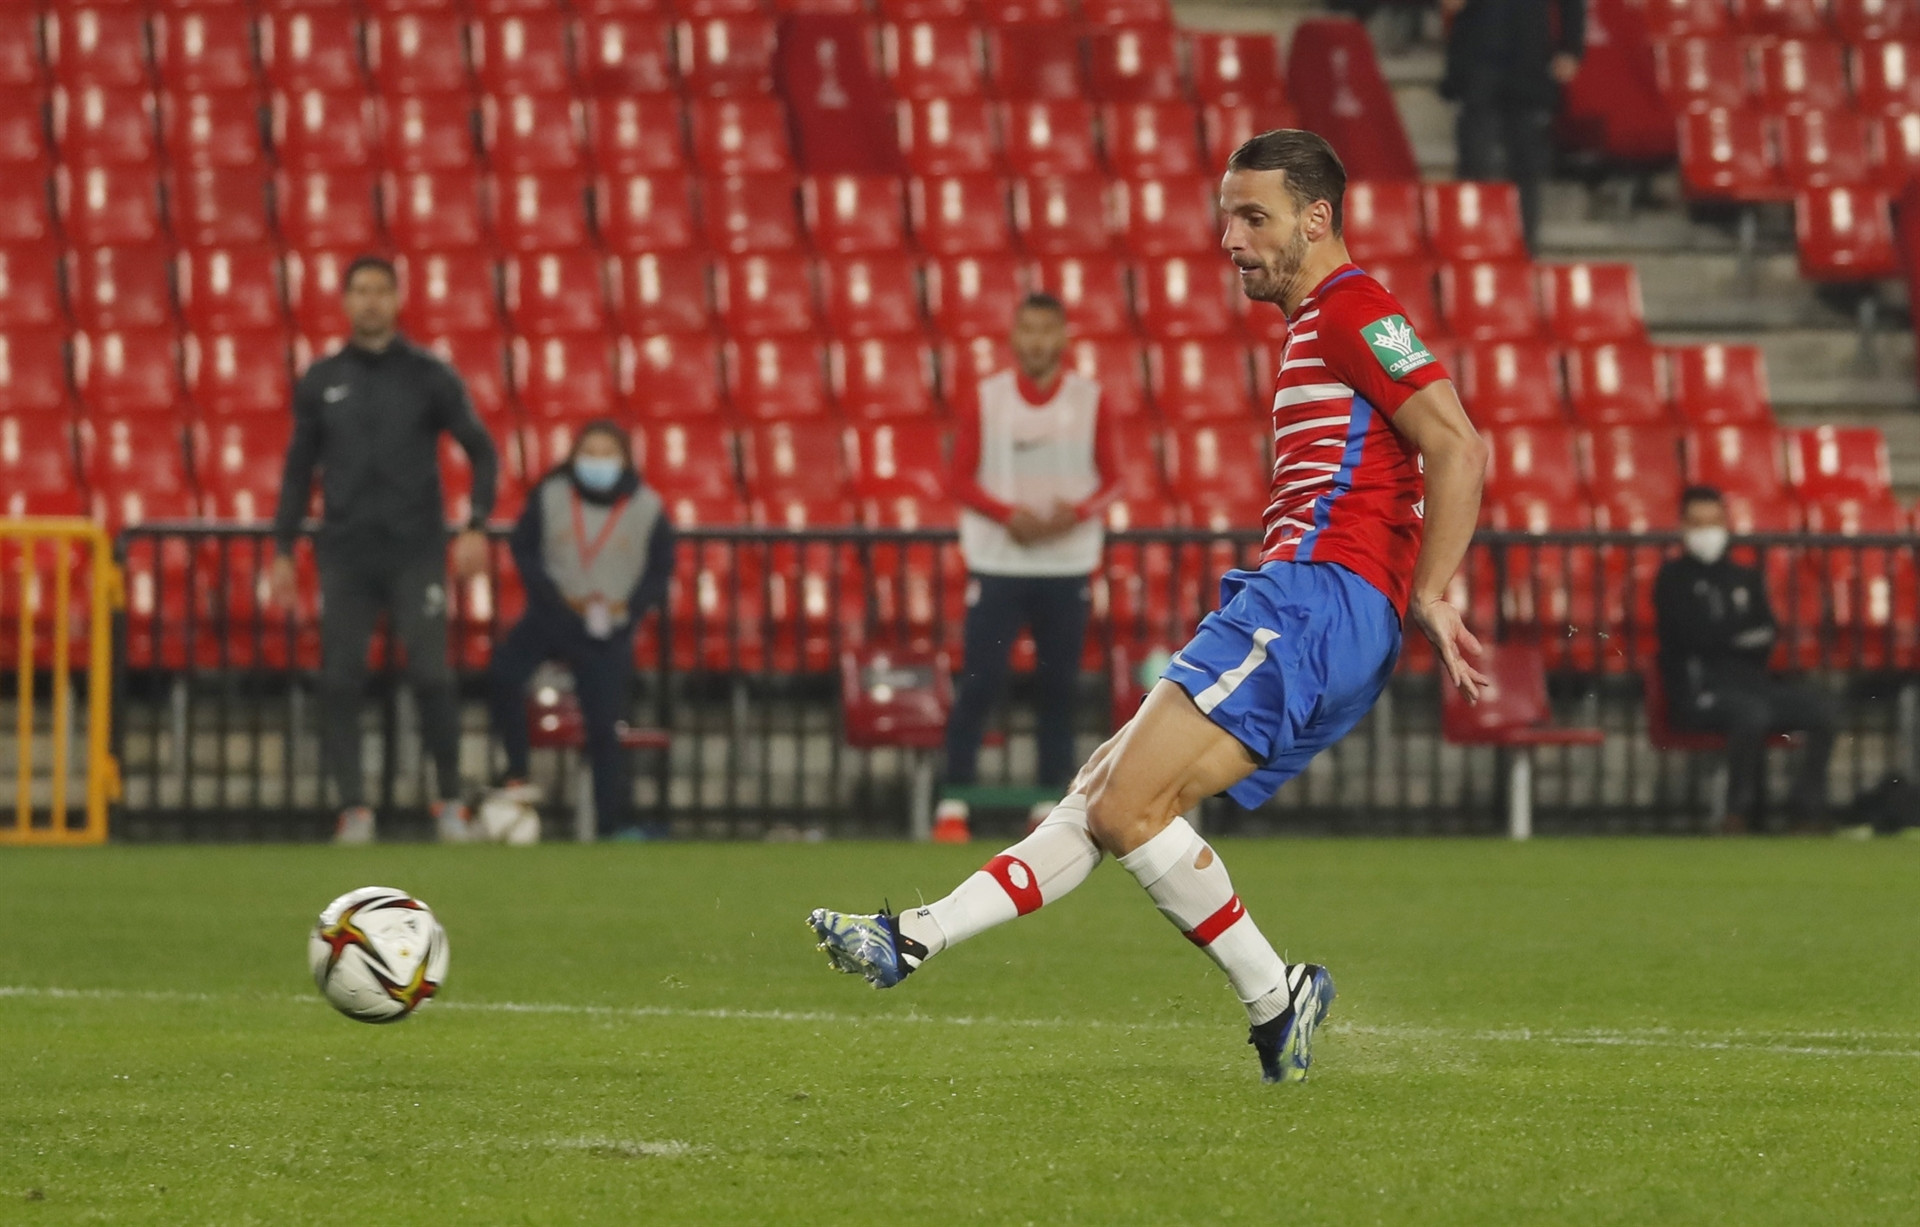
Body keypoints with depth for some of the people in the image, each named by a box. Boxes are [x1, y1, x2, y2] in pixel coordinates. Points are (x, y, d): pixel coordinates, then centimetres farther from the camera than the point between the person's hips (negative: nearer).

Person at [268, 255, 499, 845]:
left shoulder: (429, 376, 3)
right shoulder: (320, 382, 10)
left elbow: (480, 450, 5)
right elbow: (298, 469, 15)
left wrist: (476, 527, -8)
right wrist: (283, 551, 10)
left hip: (414, 550, -2)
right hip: (345, 552, 2)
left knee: (431, 675, -12)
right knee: (340, 681, -4)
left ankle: (450, 801, 1)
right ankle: (353, 811, 0)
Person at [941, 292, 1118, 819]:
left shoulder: (1088, 399, 3)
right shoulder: (988, 399, 0)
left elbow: (1110, 478, 7)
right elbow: (961, 479, 1)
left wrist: (1076, 513, -12)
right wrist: (1008, 515, -15)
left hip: (1067, 563, 2)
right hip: (997, 561, -1)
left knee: (1059, 685, 3)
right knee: (981, 678, -8)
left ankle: (1054, 795, 10)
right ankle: (956, 792, -4)